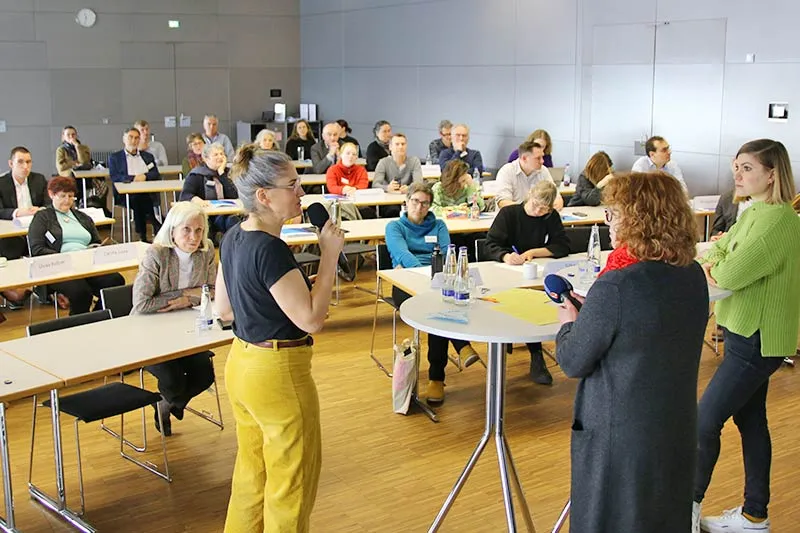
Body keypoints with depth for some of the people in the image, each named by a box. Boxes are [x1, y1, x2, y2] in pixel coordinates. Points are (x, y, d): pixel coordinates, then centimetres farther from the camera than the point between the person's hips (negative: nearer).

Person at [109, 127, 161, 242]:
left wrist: (144, 176, -9)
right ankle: (158, 226, -29)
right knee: (137, 198, -35)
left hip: (147, 192, 2)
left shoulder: (148, 156, 24)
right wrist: (133, 178, -13)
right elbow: (114, 177, 0)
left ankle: (143, 236, -32)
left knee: (139, 199, -33)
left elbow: (157, 175, 12)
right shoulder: (114, 157, 15)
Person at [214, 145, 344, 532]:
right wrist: (330, 254, -20)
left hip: (241, 365, 9)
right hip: (277, 372, -9)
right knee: (291, 483, 8)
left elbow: (223, 309, 12)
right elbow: (310, 319, -24)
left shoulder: (234, 237, 3)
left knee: (251, 469, 23)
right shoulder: (270, 249, -24)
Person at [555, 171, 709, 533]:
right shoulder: (694, 276, -2)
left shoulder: (614, 288, -26)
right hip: (677, 431, 7)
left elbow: (573, 362, -16)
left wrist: (569, 323, 3)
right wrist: (592, 312, 10)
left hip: (619, 435, -7)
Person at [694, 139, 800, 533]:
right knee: (749, 419, 16)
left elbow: (730, 275, -28)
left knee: (704, 422, -3)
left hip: (757, 340, -10)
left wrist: (720, 268, -6)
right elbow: (721, 247, 14)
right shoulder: (756, 211, 9)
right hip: (750, 334, 10)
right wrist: (713, 260, -8)